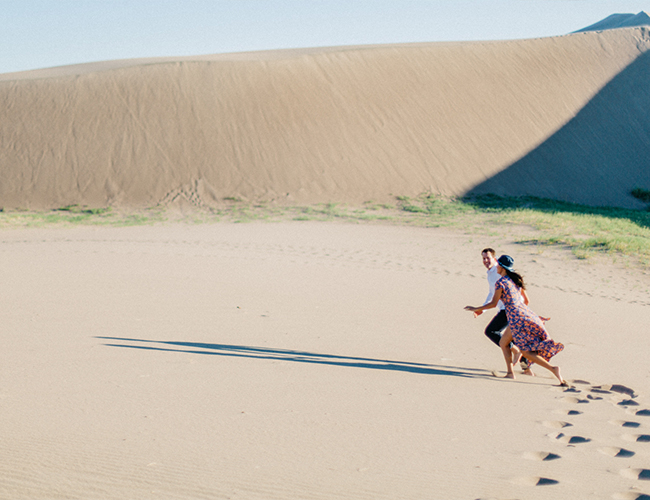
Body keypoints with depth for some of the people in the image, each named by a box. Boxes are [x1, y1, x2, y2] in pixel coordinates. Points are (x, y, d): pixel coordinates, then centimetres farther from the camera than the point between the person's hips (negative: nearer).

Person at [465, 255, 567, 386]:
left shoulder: (500, 283, -8)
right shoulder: (516, 279, 16)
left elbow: (493, 303, -8)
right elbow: (526, 300, 22)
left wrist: (477, 309, 5)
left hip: (515, 317, -9)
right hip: (525, 313, 9)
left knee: (526, 351, -7)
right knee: (503, 342, 20)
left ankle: (553, 369, -20)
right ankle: (510, 373, 17)